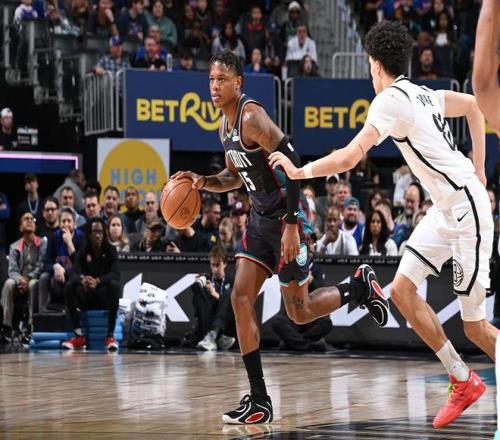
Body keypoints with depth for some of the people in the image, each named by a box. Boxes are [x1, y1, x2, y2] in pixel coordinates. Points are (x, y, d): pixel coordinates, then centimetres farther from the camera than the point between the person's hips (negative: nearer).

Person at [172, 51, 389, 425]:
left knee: (300, 312, 1)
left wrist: (292, 225, -27)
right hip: (260, 219, 9)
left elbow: (292, 165, -24)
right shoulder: (226, 126, 9)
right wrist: (204, 182, 4)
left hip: (286, 218, -9)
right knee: (241, 298, -4)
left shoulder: (252, 117, -20)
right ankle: (259, 401, -3)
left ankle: (361, 287, 28)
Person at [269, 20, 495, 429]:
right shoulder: (423, 94, 11)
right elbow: (474, 105, 25)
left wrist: (299, 171, -8)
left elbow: (349, 157, -22)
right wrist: (477, 171, 24)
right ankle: (463, 381, 10)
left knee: (474, 326, -5)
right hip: (446, 207, 9)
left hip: (466, 210, -9)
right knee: (403, 290, 5)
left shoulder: (391, 100, -15)